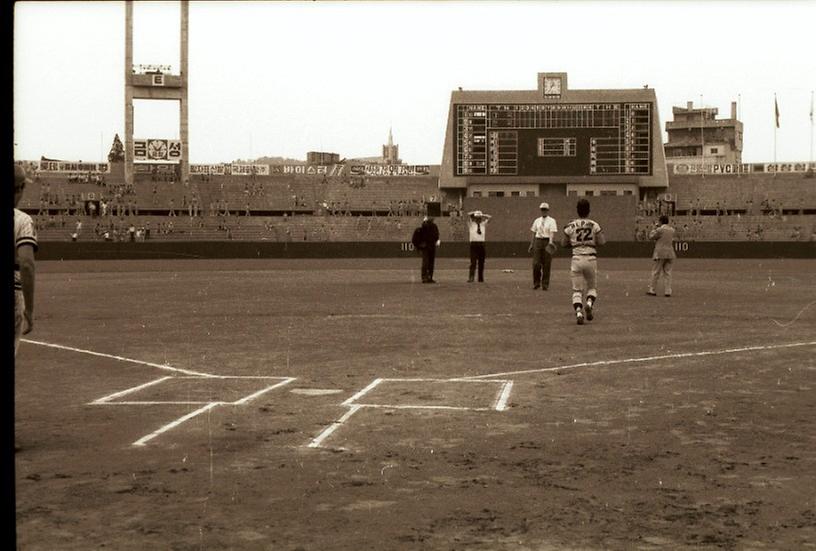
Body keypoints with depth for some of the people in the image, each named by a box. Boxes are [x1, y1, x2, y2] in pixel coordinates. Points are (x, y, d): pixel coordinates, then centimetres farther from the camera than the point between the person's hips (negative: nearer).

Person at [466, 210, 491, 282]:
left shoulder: (483, 224, 16)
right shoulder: (471, 224, 4)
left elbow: (489, 217, 18)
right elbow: (469, 214, -8)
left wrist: (481, 215, 14)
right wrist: (475, 213, 7)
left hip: (481, 244, 4)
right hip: (474, 244, -4)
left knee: (481, 263, 6)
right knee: (473, 262, -11)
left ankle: (481, 278, 12)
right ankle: (471, 278, -13)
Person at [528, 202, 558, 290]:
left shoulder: (551, 221, 0)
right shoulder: (537, 221, 14)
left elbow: (552, 234, -12)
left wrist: (550, 243, -27)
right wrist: (531, 244, 13)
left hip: (548, 242, -3)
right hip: (537, 242, 3)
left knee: (546, 264, 0)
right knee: (536, 263, -4)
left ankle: (545, 284, 8)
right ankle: (536, 283, 10)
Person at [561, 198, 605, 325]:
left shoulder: (571, 226, 0)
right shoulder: (594, 225, -2)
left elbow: (564, 243, 5)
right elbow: (601, 242, -6)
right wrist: (604, 237, 15)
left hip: (576, 259, 0)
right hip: (591, 259, 0)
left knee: (577, 289, 5)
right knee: (591, 287, 17)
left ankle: (578, 312, -17)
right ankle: (589, 303, -12)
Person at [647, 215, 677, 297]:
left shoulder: (659, 230, -10)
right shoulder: (672, 230, 10)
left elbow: (651, 237, -2)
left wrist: (654, 229, 15)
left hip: (660, 254, -5)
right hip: (669, 253, 5)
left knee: (656, 272, 1)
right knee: (667, 272, 6)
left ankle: (652, 290, 3)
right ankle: (667, 291, 2)